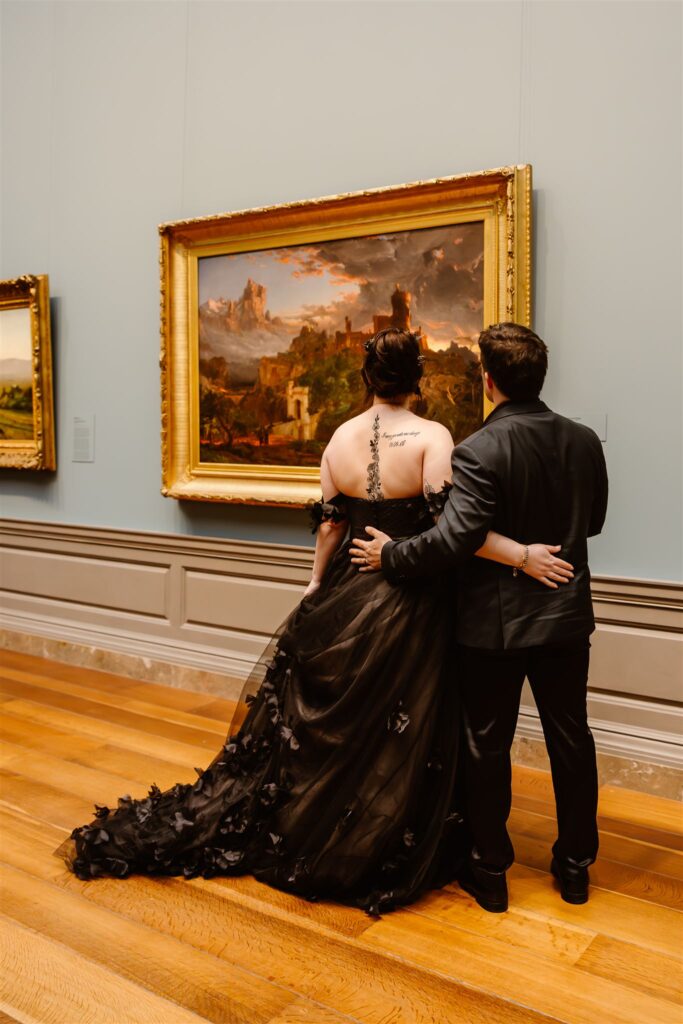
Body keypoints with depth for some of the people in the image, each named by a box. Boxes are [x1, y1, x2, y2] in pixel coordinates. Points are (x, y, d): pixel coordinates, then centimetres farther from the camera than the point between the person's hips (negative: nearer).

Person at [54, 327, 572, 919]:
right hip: (410, 605, -4)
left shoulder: (341, 437, 1)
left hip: (343, 601, 5)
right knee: (395, 737, 10)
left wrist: (317, 585, 20)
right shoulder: (432, 437, -13)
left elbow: (328, 524, 7)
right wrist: (524, 556, -19)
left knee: (326, 726, 19)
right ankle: (374, 854, 25)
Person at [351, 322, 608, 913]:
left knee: (488, 745, 11)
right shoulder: (584, 441, -2)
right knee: (570, 738, 17)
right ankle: (575, 865, 32)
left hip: (494, 624, -5)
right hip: (567, 617, 5)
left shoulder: (481, 452, -21)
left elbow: (453, 539, -25)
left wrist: (391, 557, -10)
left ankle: (490, 870, 26)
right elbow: (592, 521, 10)